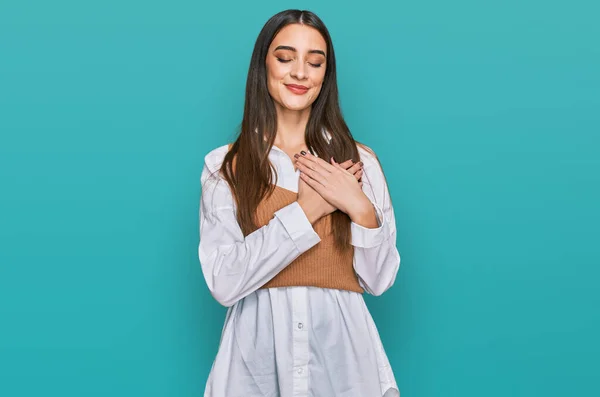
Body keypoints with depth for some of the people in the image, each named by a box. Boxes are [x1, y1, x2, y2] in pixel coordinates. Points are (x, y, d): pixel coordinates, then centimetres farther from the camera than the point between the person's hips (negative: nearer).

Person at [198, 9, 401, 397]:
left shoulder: (359, 160, 2)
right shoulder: (224, 165, -2)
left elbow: (379, 280, 2)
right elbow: (223, 282, -12)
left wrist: (360, 208, -14)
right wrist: (305, 211, -14)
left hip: (342, 352, 1)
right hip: (257, 354, -1)